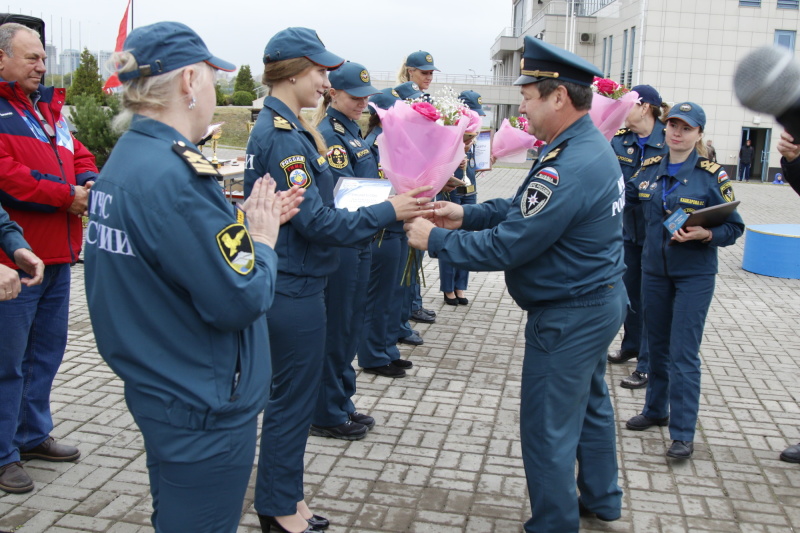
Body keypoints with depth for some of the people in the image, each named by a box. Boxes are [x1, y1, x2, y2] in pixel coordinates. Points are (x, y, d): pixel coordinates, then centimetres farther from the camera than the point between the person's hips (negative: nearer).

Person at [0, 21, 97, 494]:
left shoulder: (48, 108, 16)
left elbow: (78, 156, 16)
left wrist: (89, 183, -6)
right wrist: (66, 196, -16)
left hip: (58, 253, 9)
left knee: (48, 349, 19)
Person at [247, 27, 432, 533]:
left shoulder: (280, 128, 12)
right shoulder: (283, 137, -20)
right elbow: (316, 222, -23)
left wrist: (376, 204, 7)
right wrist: (387, 212, -18)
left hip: (293, 284, 10)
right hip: (295, 289, -10)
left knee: (292, 395, 19)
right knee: (294, 400, 4)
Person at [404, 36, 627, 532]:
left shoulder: (567, 169, -29)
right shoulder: (593, 146, 4)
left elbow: (504, 247, -26)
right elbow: (523, 208, 10)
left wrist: (435, 239, -15)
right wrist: (465, 214, 1)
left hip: (568, 316, -11)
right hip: (601, 298, 11)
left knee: (548, 430, 4)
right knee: (590, 403, 25)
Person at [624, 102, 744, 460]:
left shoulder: (713, 175, -9)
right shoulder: (649, 170, 4)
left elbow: (734, 227, -8)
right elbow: (623, 197, 17)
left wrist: (705, 234, -26)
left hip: (694, 275, -5)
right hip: (654, 270, 5)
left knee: (683, 353, -5)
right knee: (657, 345, 17)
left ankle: (683, 433, 5)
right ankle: (656, 410, 35)